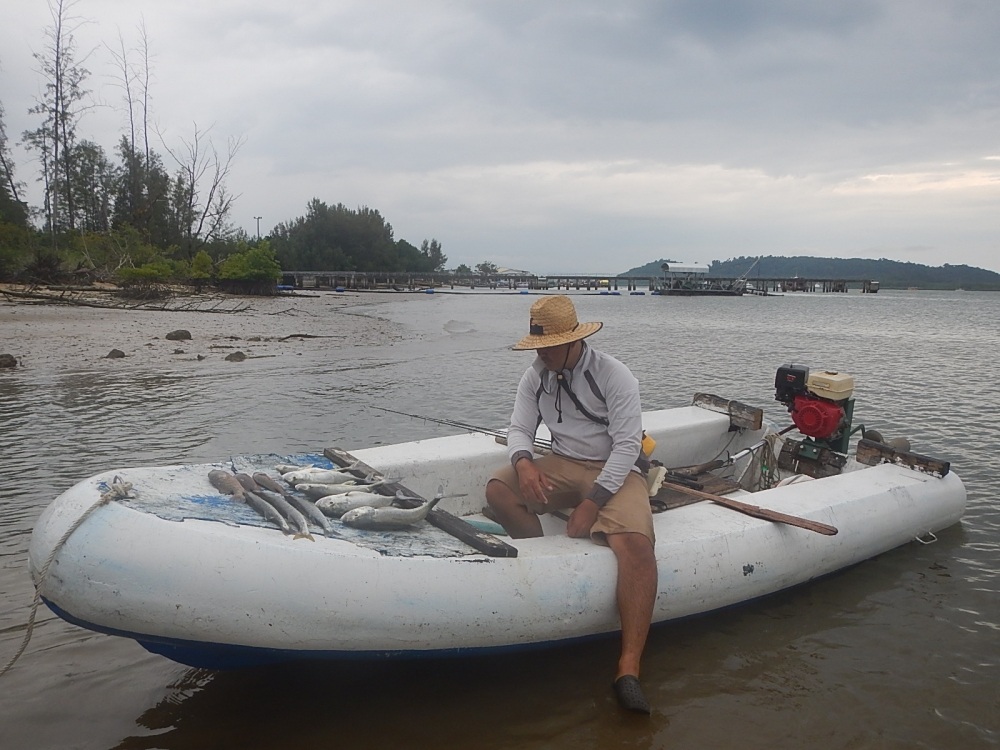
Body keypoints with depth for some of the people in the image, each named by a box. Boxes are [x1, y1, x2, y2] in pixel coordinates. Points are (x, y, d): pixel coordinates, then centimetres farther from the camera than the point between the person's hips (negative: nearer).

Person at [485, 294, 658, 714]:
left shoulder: (615, 376, -13)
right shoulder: (535, 377, 4)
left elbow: (627, 445, -17)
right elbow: (519, 428, 4)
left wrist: (593, 501, -25)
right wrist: (523, 461, -22)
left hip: (615, 471, -5)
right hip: (563, 466, 5)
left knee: (635, 544, -32)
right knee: (497, 490, -20)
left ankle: (629, 668, -32)